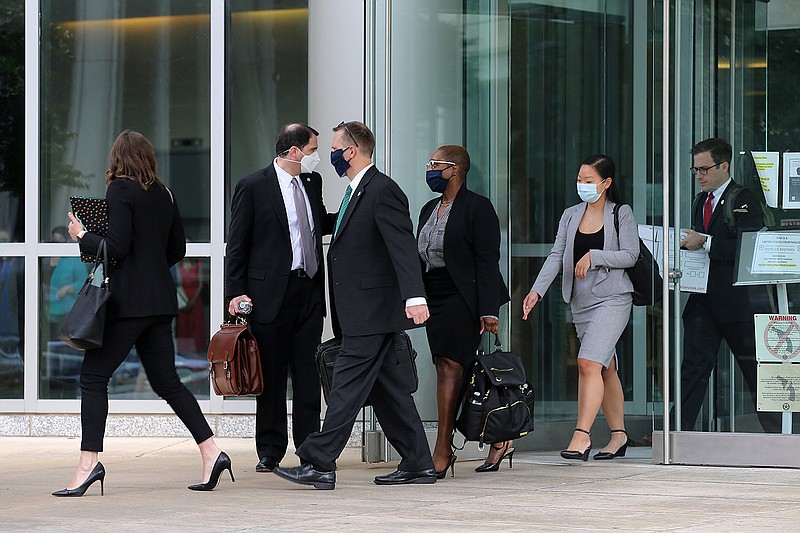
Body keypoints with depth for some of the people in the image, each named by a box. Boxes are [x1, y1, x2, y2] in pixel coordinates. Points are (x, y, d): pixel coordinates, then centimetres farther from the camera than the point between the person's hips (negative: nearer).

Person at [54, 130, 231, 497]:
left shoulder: (120, 190, -9)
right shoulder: (164, 194, 12)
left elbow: (117, 247, -16)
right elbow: (177, 249, 17)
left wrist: (82, 236, -1)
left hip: (128, 300, -7)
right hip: (160, 298, 7)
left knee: (94, 376, -2)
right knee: (166, 381, 11)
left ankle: (89, 462, -9)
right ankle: (211, 453, 4)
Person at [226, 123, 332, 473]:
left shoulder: (312, 182, 12)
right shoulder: (253, 187, -5)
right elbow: (237, 244, -3)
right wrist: (236, 291, -9)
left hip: (309, 290, 5)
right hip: (271, 293, -5)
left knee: (308, 374, 4)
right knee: (271, 375, 2)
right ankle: (270, 452, 10)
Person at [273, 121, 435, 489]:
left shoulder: (383, 190, -13)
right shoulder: (356, 192, 19)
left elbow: (403, 247, -23)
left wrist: (414, 297, -33)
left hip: (371, 310, -10)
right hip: (361, 313, 10)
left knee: (347, 386, -9)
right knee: (387, 389, 11)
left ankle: (318, 464, -8)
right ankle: (418, 464, 14)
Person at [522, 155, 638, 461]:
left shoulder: (621, 214, -1)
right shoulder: (571, 216, 11)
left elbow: (630, 255, -6)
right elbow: (556, 255, 3)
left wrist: (593, 257, -16)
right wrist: (537, 290, -9)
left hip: (612, 297, -6)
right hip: (581, 301, 6)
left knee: (589, 363, -19)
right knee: (605, 368, 11)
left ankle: (582, 435, -21)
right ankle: (618, 435, 18)